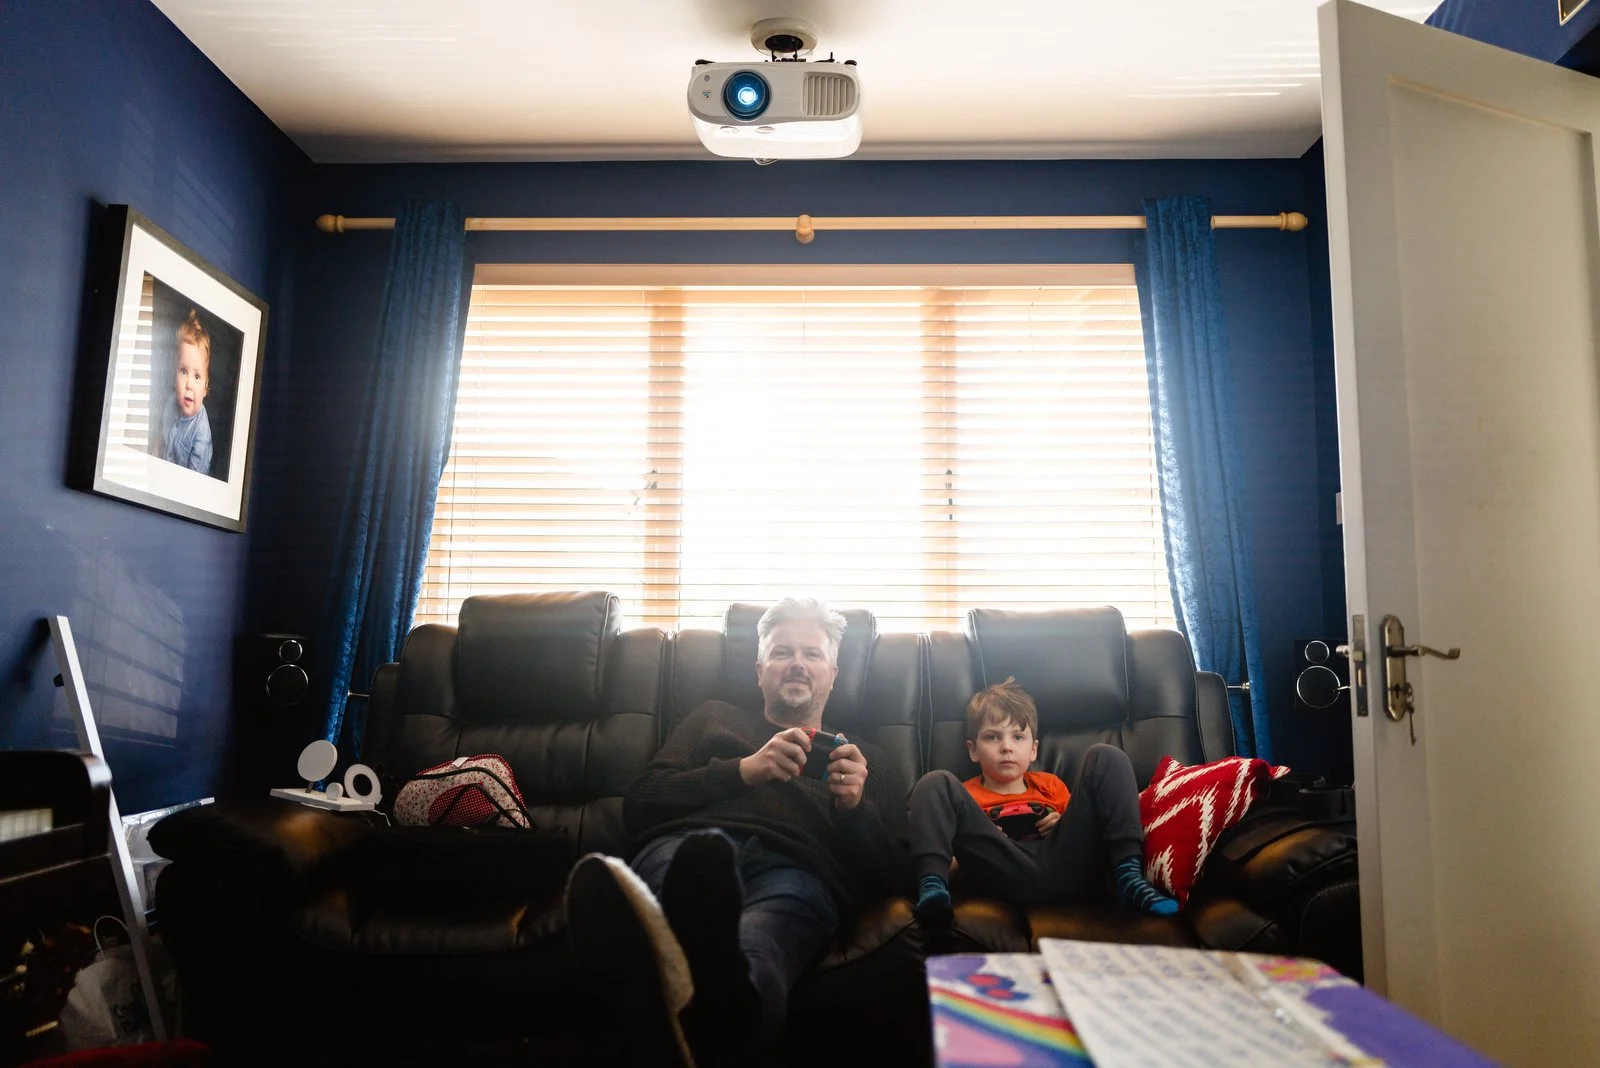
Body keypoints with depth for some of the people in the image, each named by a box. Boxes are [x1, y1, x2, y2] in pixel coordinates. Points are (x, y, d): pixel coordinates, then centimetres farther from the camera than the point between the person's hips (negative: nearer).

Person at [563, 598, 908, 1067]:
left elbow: (890, 875, 21)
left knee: (755, 945, -42)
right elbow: (639, 805, 18)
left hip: (795, 869, -1)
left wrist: (855, 807, 1)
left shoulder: (868, 760, 34)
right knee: (705, 853, -41)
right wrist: (744, 770, 5)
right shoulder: (714, 719, 34)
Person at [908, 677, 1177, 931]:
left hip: (1066, 866, 2)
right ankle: (932, 888, -40)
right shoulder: (964, 795, 27)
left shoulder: (1049, 784, 35)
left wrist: (1069, 824, 11)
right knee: (935, 784, -13)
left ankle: (1129, 877, -17)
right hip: (1008, 874, -2)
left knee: (1106, 757, 3)